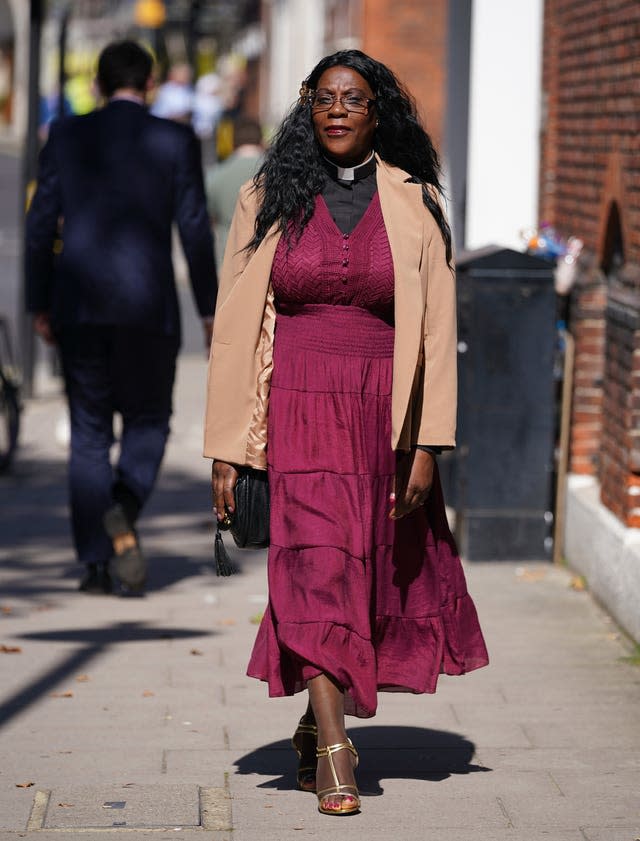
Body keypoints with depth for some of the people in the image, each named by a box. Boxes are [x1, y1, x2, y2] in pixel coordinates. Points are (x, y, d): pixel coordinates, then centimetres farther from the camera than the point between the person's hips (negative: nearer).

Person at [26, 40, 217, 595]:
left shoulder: (66, 136, 4)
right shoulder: (176, 142, 0)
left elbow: (41, 224, 4)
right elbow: (195, 230, -2)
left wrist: (40, 305, 11)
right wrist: (209, 310, 7)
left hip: (79, 304, 2)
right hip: (149, 302, -1)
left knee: (89, 432, 9)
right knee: (148, 421, 13)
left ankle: (96, 565, 4)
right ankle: (124, 510, -17)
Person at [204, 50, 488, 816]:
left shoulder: (414, 205, 4)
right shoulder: (270, 201, 5)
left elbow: (436, 329, 2)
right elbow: (236, 324, 5)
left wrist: (427, 445, -5)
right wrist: (226, 451, 1)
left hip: (382, 412, 1)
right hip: (298, 409, -1)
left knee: (374, 576, 7)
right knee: (315, 567, -13)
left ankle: (319, 723, 29)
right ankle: (333, 755, -15)